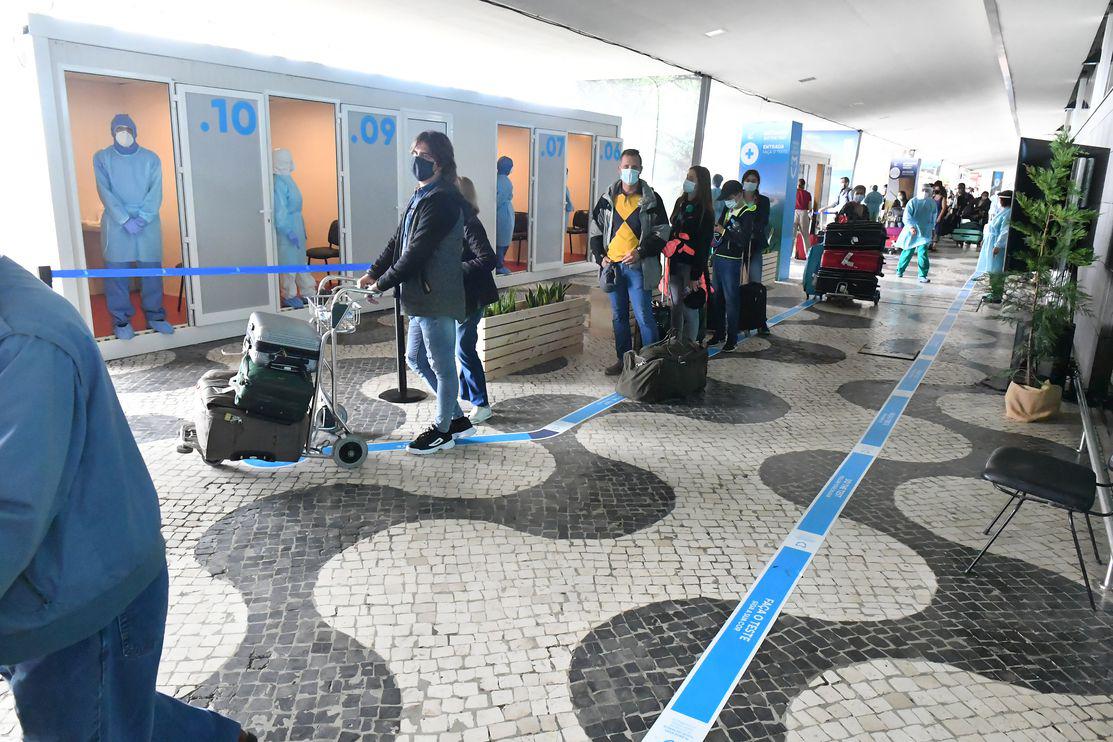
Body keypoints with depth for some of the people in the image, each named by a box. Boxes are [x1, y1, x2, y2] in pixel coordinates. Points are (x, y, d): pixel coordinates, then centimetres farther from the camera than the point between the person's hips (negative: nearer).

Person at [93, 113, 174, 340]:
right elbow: (105, 193, -3)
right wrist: (125, 220, -15)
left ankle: (155, 316, 11)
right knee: (116, 273, -1)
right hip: (116, 223, -1)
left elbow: (155, 193, 0)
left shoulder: (151, 158, 8)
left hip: (148, 223, 1)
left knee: (151, 270, 2)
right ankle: (121, 321, 5)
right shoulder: (102, 158, 6)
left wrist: (142, 219, -13)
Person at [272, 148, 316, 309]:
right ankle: (289, 297, 11)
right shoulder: (279, 182, -19)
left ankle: (309, 293, 25)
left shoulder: (287, 179, 10)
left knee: (300, 260, 16)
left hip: (296, 224, 10)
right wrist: (289, 232, -25)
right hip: (287, 227, -10)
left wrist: (302, 229, 18)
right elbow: (279, 210, -23)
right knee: (289, 263, 0)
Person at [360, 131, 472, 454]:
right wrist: (373, 273, 7)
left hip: (437, 298, -10)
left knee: (442, 366, 5)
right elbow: (398, 242, 16)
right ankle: (457, 419, 30)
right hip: (421, 296, 10)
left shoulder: (442, 201, -17)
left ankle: (443, 430, 22)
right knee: (415, 358, 19)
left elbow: (416, 253, -21)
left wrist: (382, 284, -14)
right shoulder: (420, 197, 14)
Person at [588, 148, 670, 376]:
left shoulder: (651, 200, 0)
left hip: (639, 267, -4)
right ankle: (624, 359, 23)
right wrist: (600, 256, 1)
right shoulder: (608, 198, 9)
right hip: (612, 265, 4)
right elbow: (595, 229, 14)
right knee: (619, 316, 12)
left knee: (644, 316, -7)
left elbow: (662, 232, -1)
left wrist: (640, 252, -15)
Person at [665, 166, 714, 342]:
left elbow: (704, 246, -11)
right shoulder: (680, 203, 12)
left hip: (691, 265, -6)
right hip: (675, 263, 6)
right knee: (675, 306, 9)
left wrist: (696, 275, -15)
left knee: (689, 308, -2)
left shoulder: (705, 212, -7)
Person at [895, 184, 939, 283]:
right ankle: (899, 271, 29)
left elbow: (933, 218, 18)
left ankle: (922, 276, -9)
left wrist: (931, 228, 16)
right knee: (907, 252, 9)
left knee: (923, 253, -12)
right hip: (912, 232, -1)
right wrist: (911, 227, -24)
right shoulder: (912, 202, -3)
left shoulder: (932, 203, 6)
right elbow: (906, 217, -11)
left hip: (925, 233, 1)